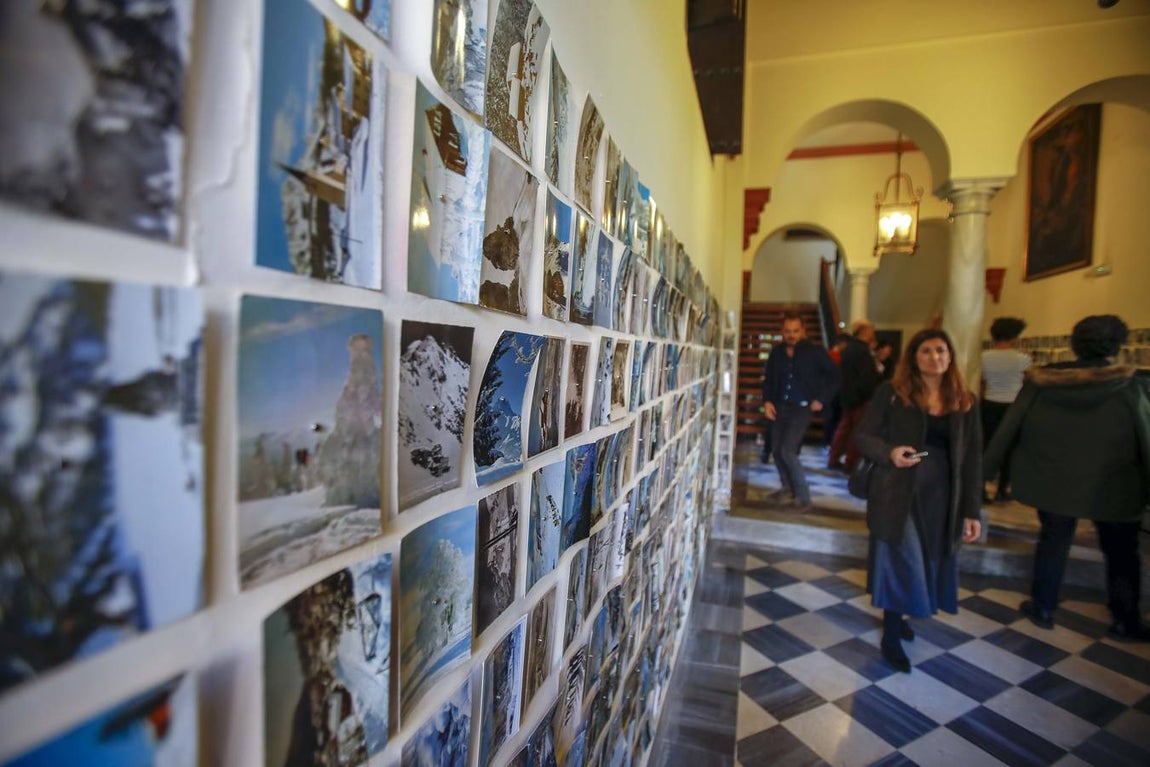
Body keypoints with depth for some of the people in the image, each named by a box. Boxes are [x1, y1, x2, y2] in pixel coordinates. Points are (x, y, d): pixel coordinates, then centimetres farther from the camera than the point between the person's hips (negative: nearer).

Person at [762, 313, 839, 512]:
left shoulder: (815, 352, -6)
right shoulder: (776, 352, 5)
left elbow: (833, 376, 2)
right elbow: (768, 379, 13)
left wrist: (822, 399, -5)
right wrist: (767, 401, -1)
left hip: (802, 408, -5)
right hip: (779, 406, 5)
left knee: (787, 451, -15)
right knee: (776, 450, 9)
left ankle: (803, 497, -1)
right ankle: (787, 489, 30)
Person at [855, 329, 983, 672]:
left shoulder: (965, 401, 4)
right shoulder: (892, 393, -5)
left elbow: (972, 458, 4)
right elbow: (863, 436, -3)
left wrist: (972, 510, 1)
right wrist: (889, 452, -24)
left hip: (941, 496, 4)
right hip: (897, 492, -4)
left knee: (929, 563, 13)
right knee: (900, 562, 0)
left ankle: (896, 616, 38)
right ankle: (891, 635, 17)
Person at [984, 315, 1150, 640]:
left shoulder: (1041, 381, -9)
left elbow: (1008, 429, -5)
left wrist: (987, 470, 4)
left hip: (1053, 482, 1)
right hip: (1112, 487, -1)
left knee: (1053, 543, 17)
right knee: (1121, 554, 19)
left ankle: (1043, 609, 28)